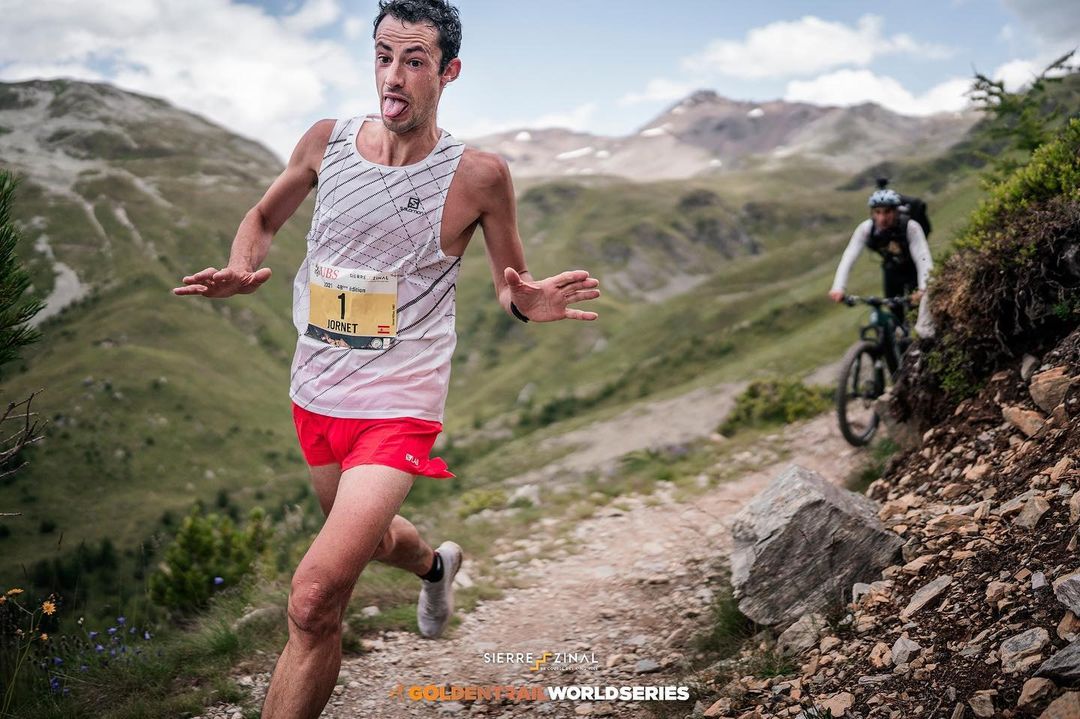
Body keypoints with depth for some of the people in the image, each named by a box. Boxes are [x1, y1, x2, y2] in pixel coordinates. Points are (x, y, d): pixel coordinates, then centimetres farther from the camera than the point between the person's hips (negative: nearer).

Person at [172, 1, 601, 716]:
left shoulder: (478, 174, -11)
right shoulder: (327, 141, -3)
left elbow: (512, 281, 1)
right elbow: (265, 216, 14)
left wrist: (528, 302, -23)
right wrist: (241, 272, -8)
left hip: (398, 408, -5)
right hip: (316, 393, 5)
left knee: (315, 601, -18)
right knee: (368, 537, 29)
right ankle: (436, 565, 64)